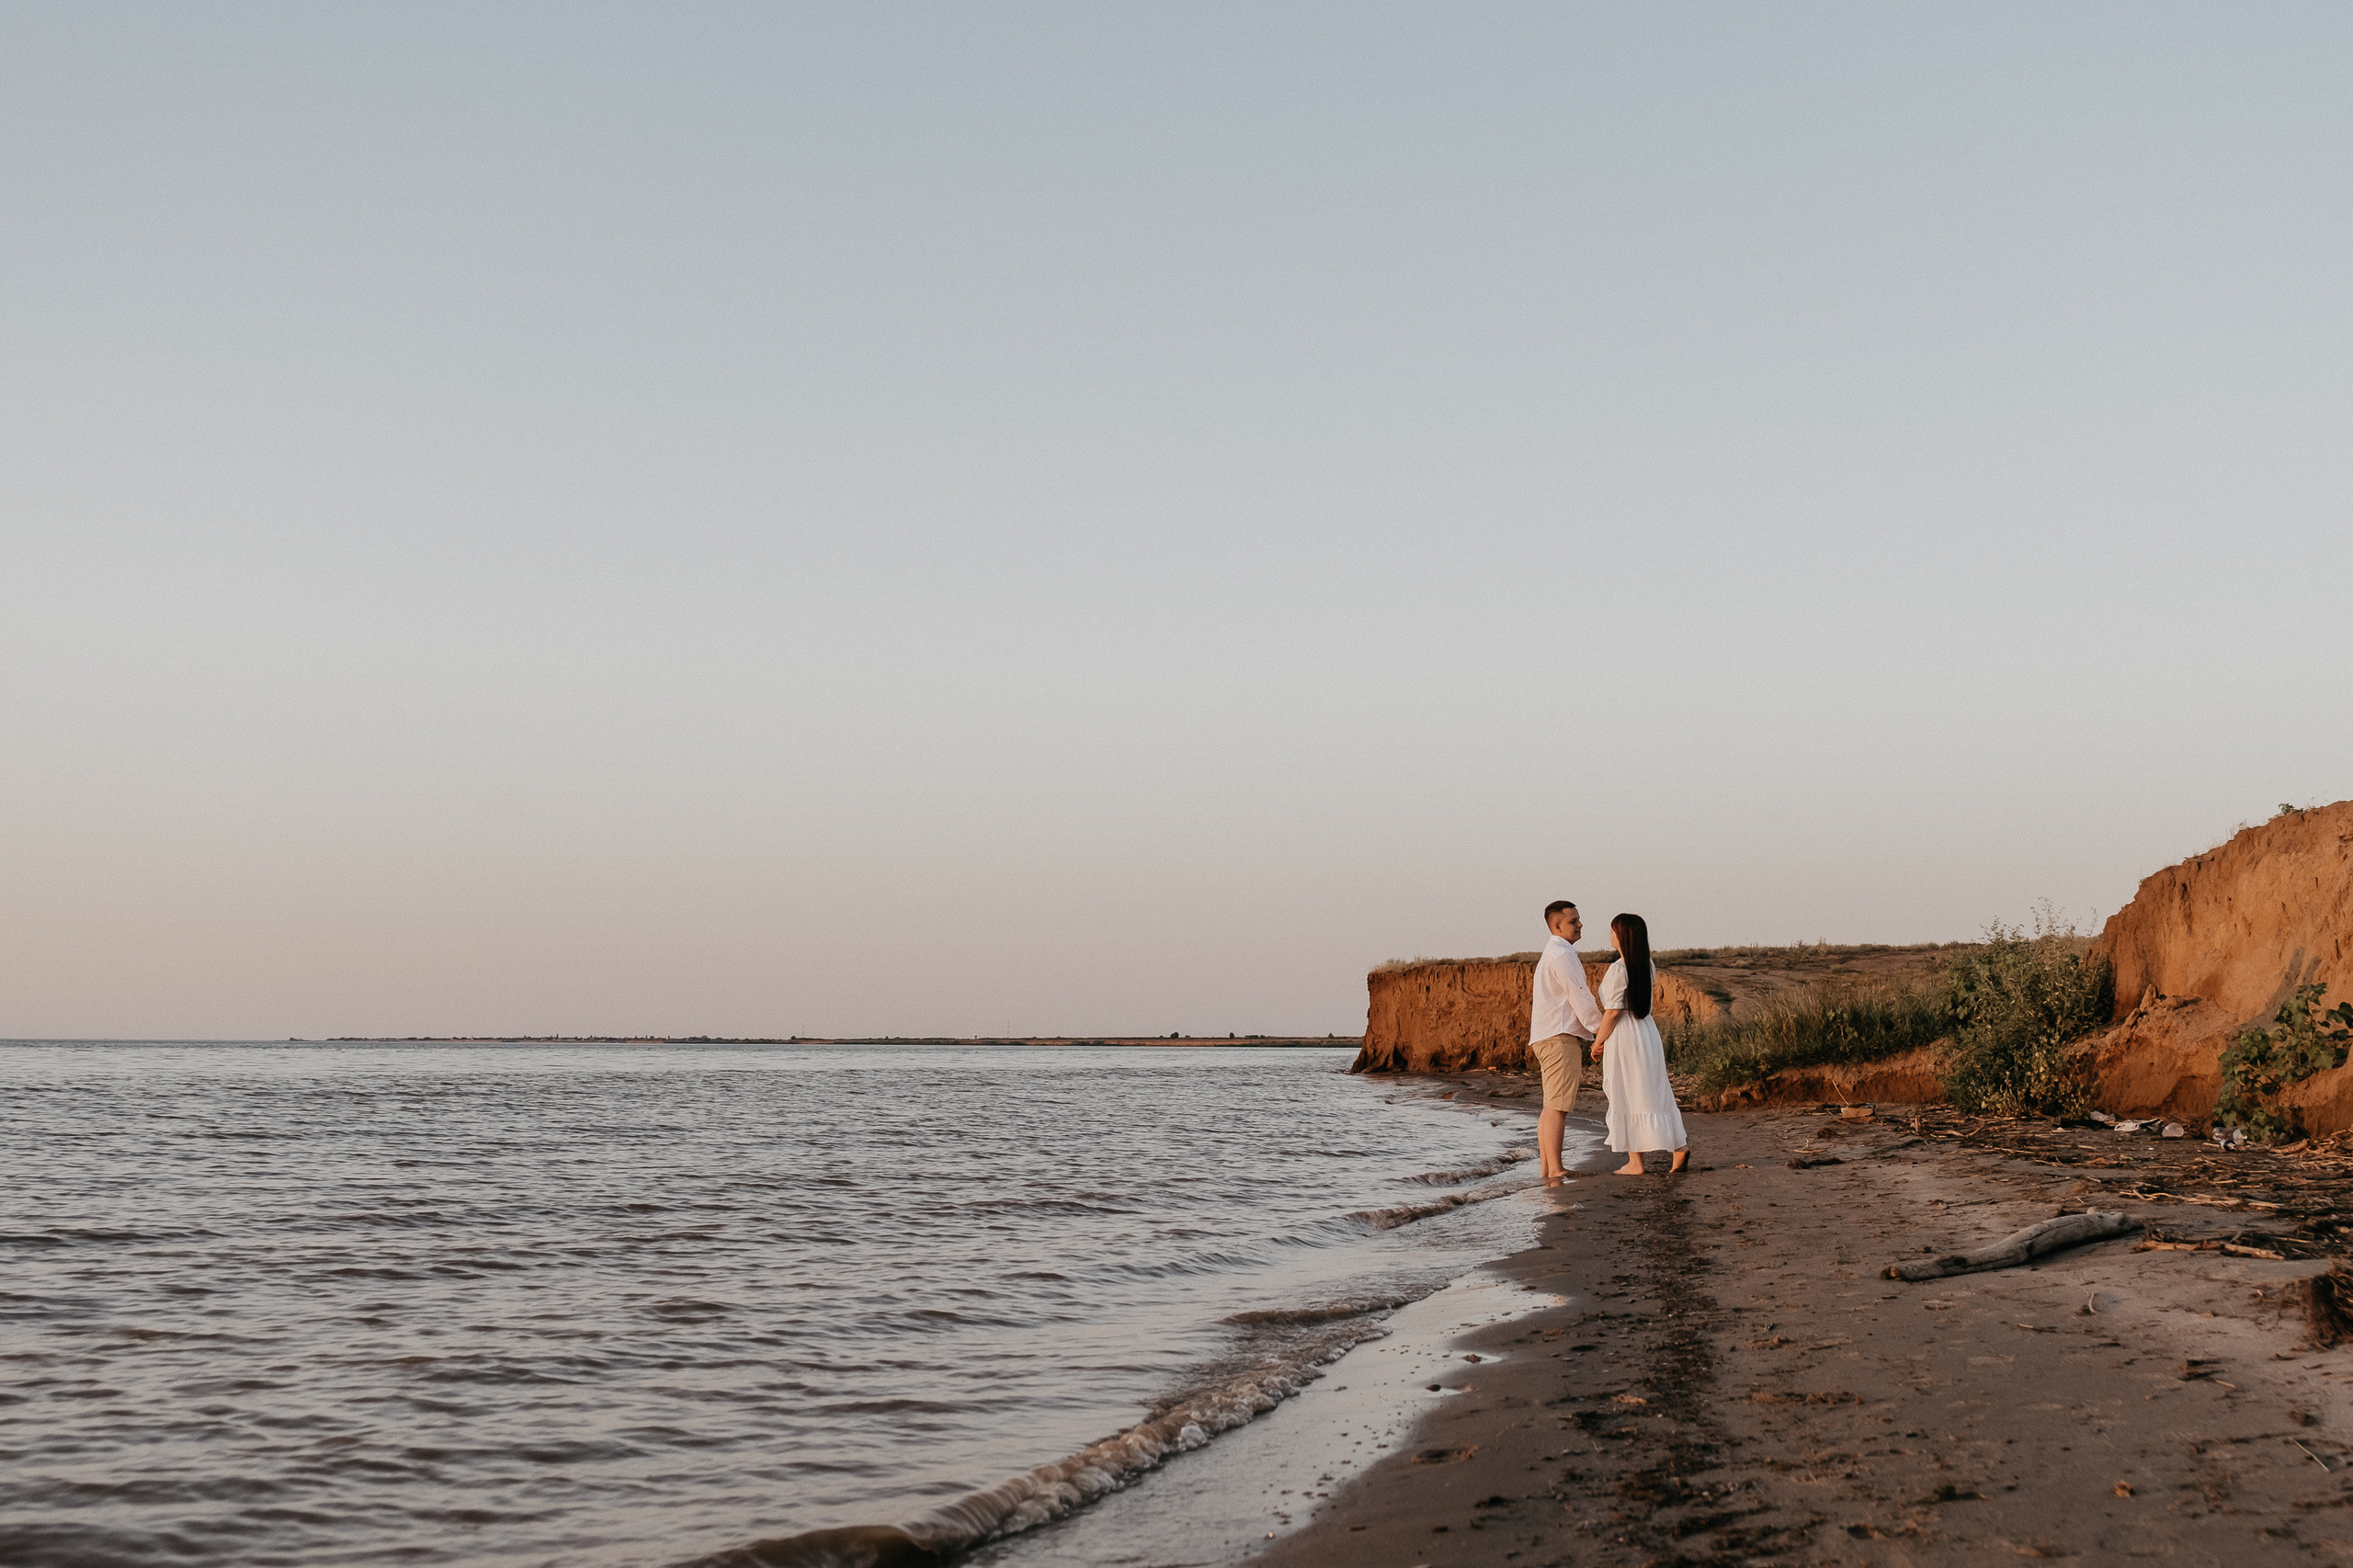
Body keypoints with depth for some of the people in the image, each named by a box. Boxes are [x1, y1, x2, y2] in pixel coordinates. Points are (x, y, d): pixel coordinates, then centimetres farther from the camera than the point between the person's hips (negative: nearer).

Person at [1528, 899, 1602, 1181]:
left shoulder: (1551, 954, 22)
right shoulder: (1561, 955, -11)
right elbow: (1579, 997, -15)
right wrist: (1601, 1030, -11)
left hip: (1548, 1038, 11)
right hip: (1560, 1037, -11)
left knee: (1551, 1106, 11)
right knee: (1557, 1106, -13)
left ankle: (1547, 1168, 13)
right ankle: (1555, 1170, -17)